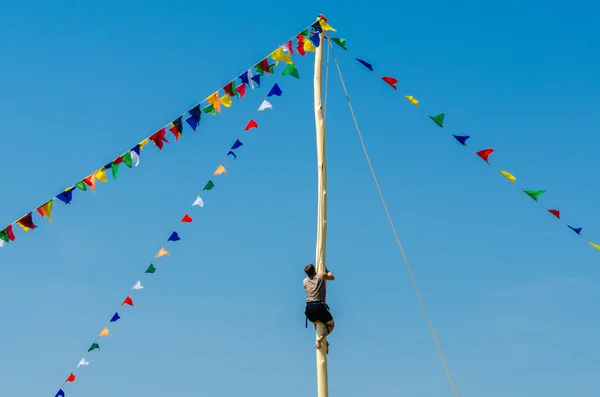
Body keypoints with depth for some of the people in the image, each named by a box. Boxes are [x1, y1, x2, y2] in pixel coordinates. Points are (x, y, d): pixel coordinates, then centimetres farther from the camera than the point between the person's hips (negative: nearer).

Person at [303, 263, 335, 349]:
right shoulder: (321, 275, 10)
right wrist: (326, 270, 47)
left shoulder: (305, 281, 20)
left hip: (309, 308, 4)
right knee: (331, 324, 21)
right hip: (319, 306, -4)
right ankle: (321, 338, -6)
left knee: (316, 322, 38)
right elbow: (332, 277, 31)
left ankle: (322, 339, 21)